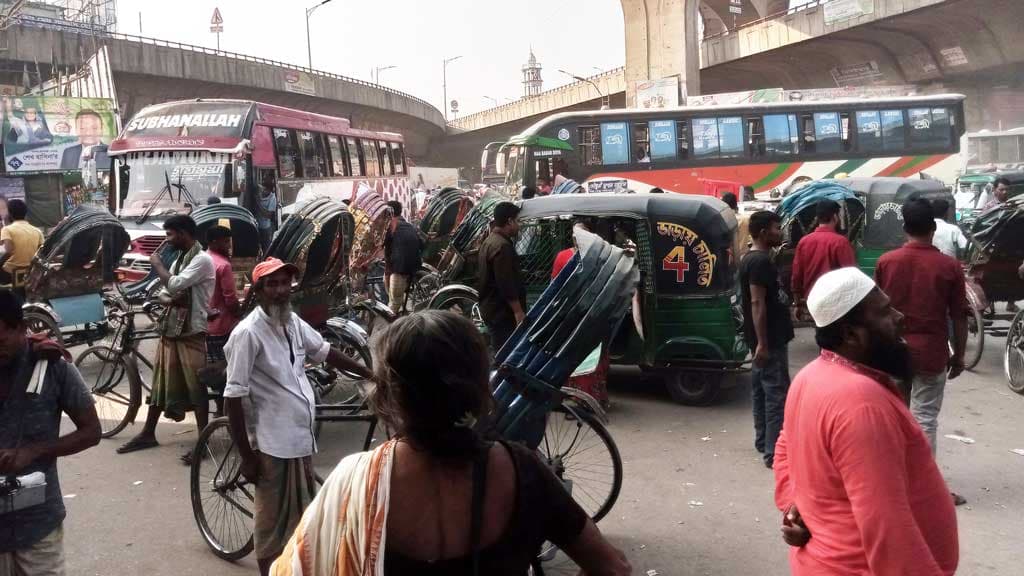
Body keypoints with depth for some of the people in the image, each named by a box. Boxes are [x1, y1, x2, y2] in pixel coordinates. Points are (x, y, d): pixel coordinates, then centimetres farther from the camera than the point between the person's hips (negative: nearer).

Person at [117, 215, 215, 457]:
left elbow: (175, 285, -23)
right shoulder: (179, 260, 15)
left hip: (191, 332, -8)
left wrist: (157, 265, -6)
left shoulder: (202, 260, -13)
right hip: (170, 328, 9)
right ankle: (148, 434, 26)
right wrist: (172, 299, -9)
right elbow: (165, 292, 15)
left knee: (196, 386, -3)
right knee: (160, 382, 14)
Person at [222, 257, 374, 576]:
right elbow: (233, 398, -18)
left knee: (302, 514, 21)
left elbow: (325, 351, 20)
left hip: (302, 436, 8)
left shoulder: (294, 322, 4)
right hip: (273, 444, -8)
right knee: (273, 521, 7)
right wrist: (247, 456, -17)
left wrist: (369, 373, 22)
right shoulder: (248, 332, -18)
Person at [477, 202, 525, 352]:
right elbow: (507, 284, -23)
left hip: (491, 308, 11)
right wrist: (518, 311, -19)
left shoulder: (489, 241, 14)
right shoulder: (502, 246, -19)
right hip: (502, 311, -11)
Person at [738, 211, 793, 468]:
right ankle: (775, 453, -6)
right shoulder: (760, 261, -19)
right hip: (769, 340, -10)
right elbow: (757, 303, -24)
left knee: (762, 391, 16)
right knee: (777, 394, -8)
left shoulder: (754, 258, 13)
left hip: (768, 338, 10)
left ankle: (763, 442, 25)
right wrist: (762, 343, -25)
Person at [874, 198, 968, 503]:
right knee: (925, 418, 4)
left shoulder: (886, 261, -4)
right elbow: (959, 317, -4)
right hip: (931, 354, -2)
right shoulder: (949, 266, -9)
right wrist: (959, 355, 7)